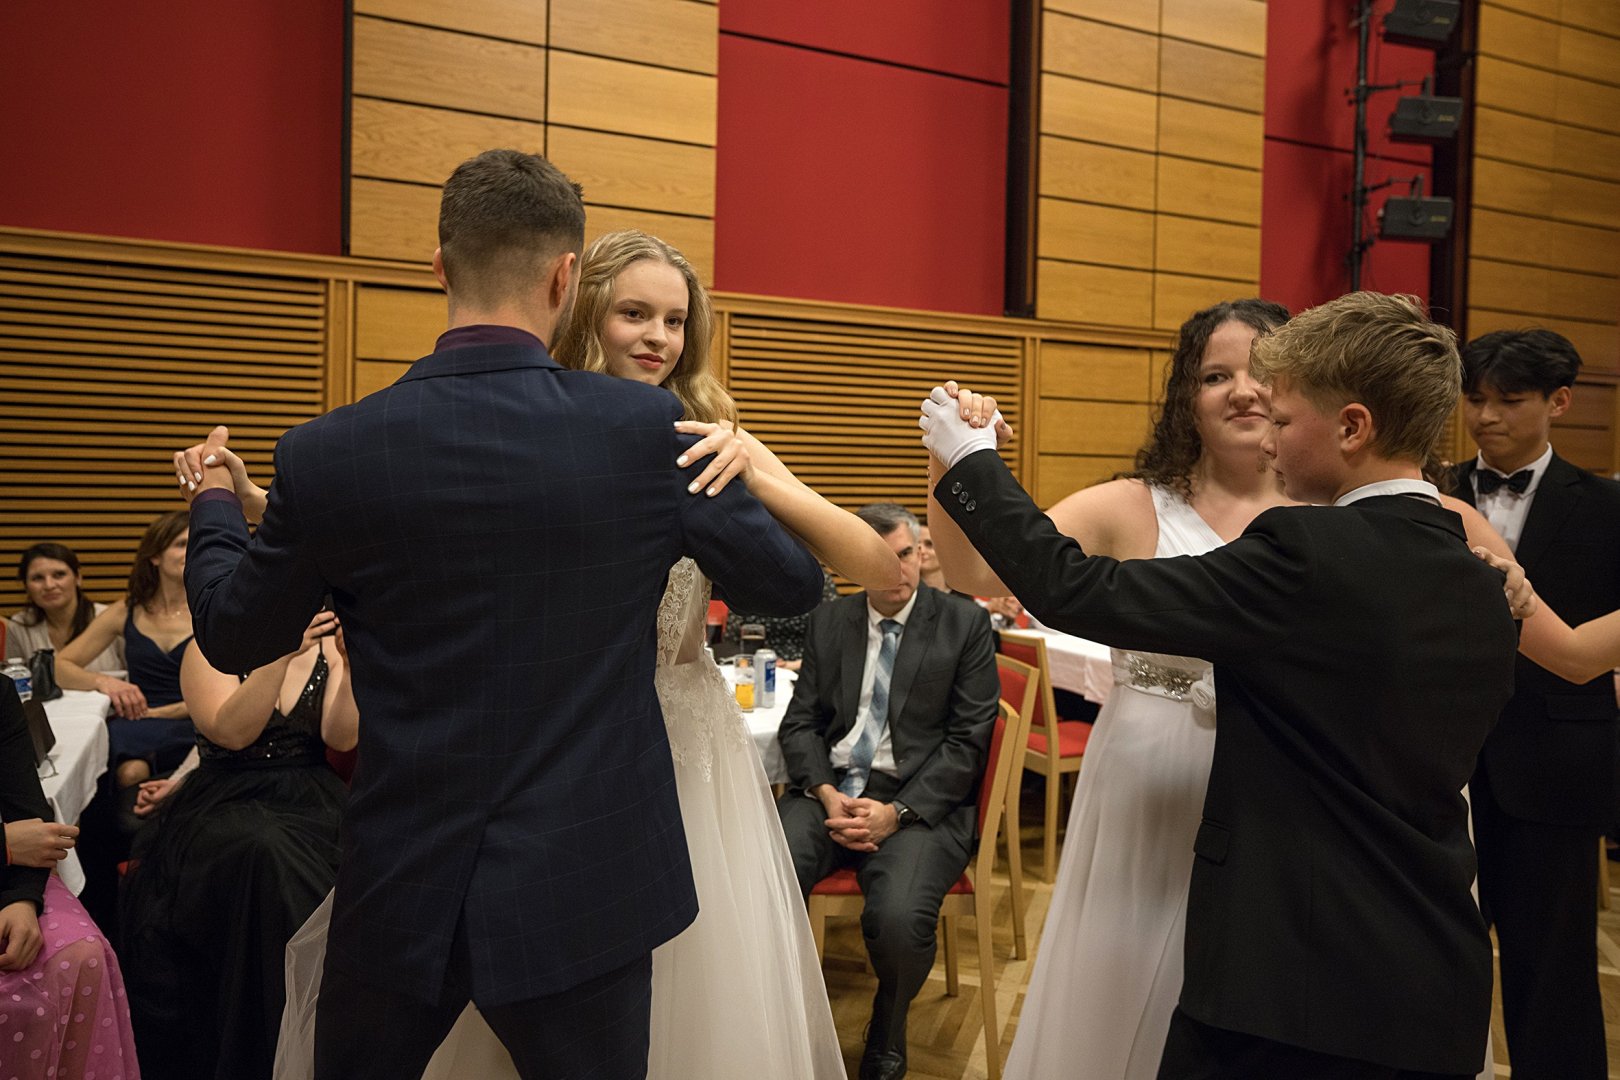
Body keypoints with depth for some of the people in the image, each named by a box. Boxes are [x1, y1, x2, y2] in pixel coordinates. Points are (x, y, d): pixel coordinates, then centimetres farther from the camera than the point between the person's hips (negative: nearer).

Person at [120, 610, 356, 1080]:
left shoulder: (328, 646, 6)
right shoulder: (209, 650, 0)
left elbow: (341, 737, -6)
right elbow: (231, 731, -18)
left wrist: (351, 667, -21)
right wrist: (284, 654, -28)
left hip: (309, 800, 2)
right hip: (225, 803, -2)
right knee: (265, 855, -35)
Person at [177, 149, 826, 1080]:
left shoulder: (331, 454, -12)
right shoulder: (650, 429, -14)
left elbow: (235, 634, 4)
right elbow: (794, 584, -1)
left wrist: (215, 506, 24)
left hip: (405, 897, 2)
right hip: (587, 890, -1)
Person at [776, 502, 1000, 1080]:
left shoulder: (965, 623, 3)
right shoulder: (827, 622, 14)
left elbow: (967, 741, -2)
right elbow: (799, 723, 11)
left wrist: (896, 812, -13)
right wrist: (827, 795, -9)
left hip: (920, 799, -3)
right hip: (828, 789, 3)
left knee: (899, 919, -32)